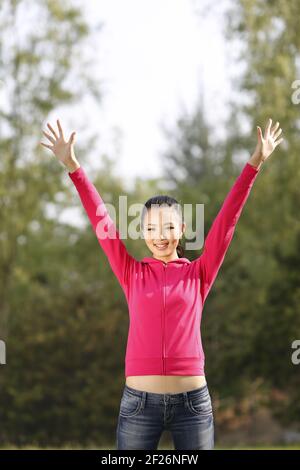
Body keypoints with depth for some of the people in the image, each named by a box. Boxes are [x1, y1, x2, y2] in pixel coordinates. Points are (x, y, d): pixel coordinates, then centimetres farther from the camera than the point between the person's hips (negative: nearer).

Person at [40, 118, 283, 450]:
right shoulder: (132, 274, 7)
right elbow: (101, 221, 2)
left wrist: (254, 164, -4)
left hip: (193, 401, 0)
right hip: (138, 402, 0)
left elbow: (227, 220, 1)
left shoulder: (198, 273, 6)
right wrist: (73, 167, -3)